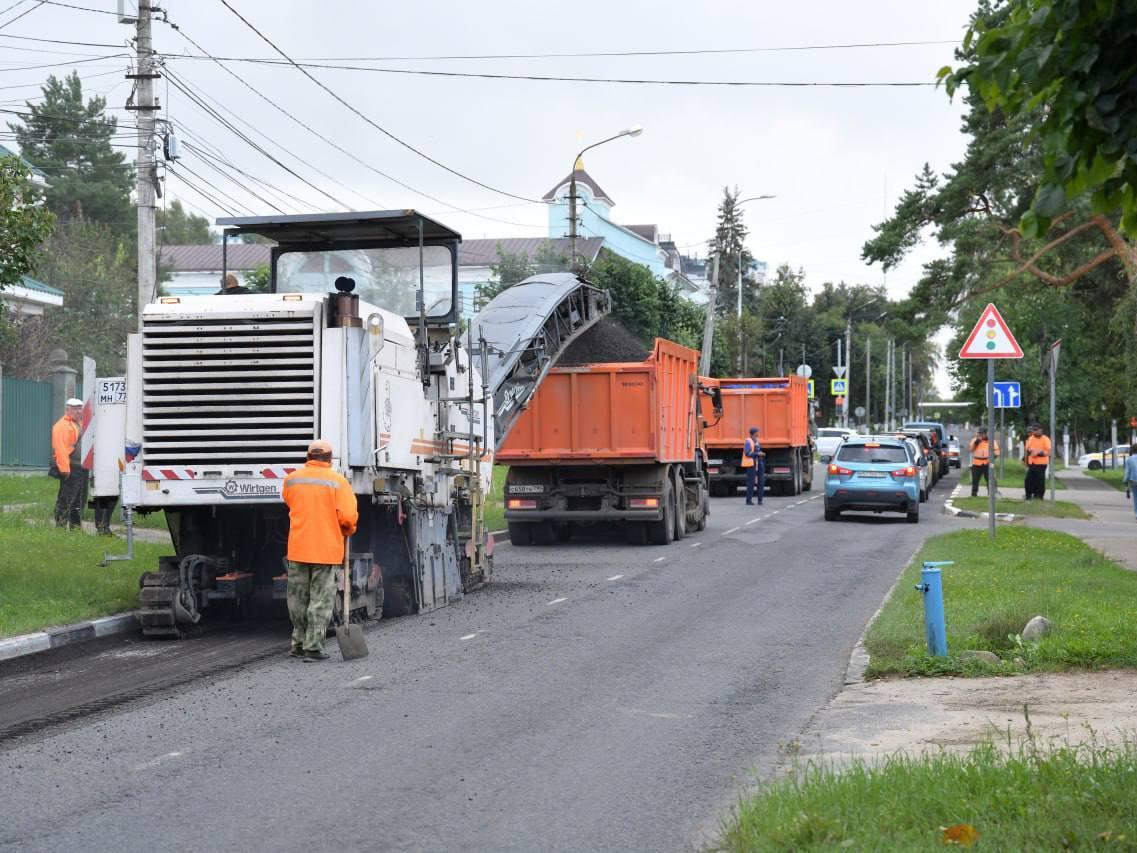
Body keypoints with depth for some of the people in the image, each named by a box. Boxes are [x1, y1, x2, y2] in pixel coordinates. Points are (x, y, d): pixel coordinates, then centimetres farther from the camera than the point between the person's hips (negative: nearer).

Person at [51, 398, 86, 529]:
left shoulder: (79, 425, 22)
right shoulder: (62, 426, -10)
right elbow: (60, 448, -20)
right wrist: (64, 468, -27)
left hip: (81, 468, 10)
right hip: (70, 468, -10)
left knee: (79, 501, 13)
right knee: (66, 500, -9)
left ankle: (76, 527, 20)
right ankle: (60, 527, -6)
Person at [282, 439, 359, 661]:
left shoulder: (291, 479, 3)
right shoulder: (337, 481, -8)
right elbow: (348, 516, -14)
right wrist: (348, 530, 7)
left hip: (298, 549, 3)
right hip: (326, 549, -3)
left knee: (298, 599, 14)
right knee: (321, 601, 2)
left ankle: (299, 643, 22)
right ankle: (313, 646, 0)